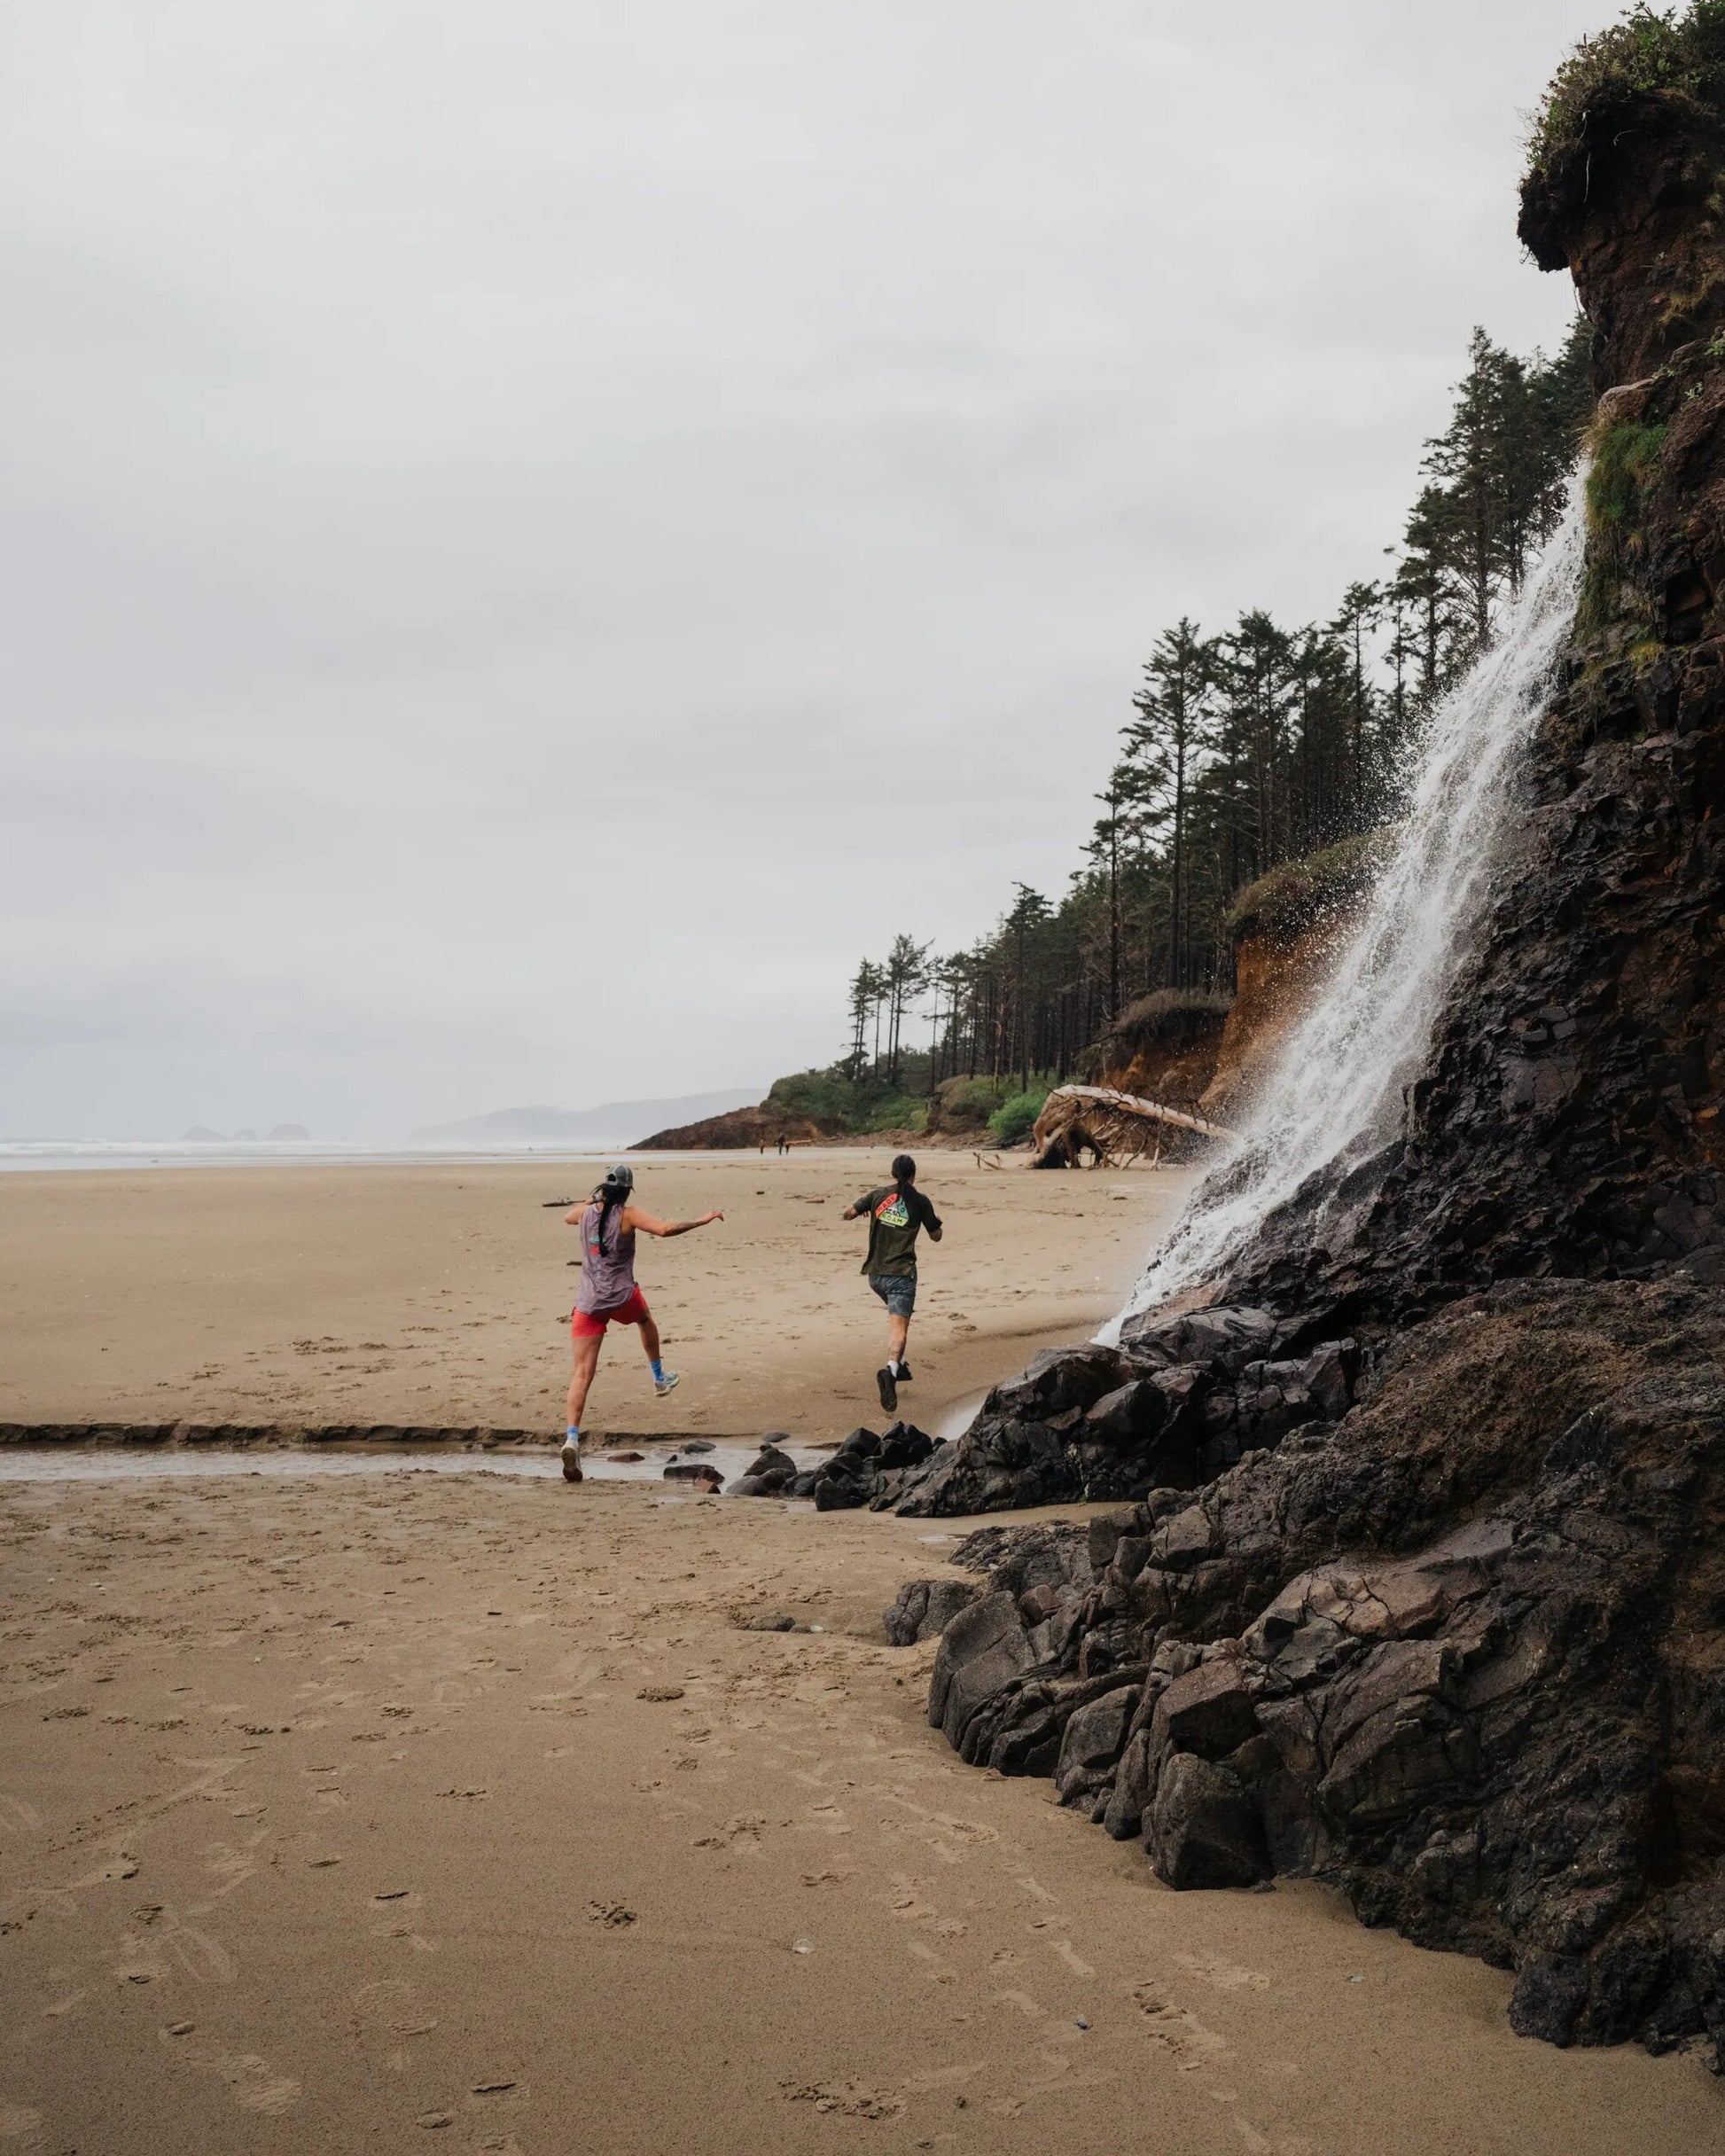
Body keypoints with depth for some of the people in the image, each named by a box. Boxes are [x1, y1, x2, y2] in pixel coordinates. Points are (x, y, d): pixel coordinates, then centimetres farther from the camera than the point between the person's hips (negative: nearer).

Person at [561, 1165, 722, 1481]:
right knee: (645, 1319, 36)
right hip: (621, 1298, -2)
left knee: (582, 1374, -3)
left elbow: (567, 1217, 29)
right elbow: (664, 1228, -23)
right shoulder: (627, 1214, -10)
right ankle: (660, 1378, 52)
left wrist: (592, 1201, 38)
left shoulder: (586, 1212, 4)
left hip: (587, 1304, 2)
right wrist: (701, 1221, -15)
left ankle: (572, 1438, -20)